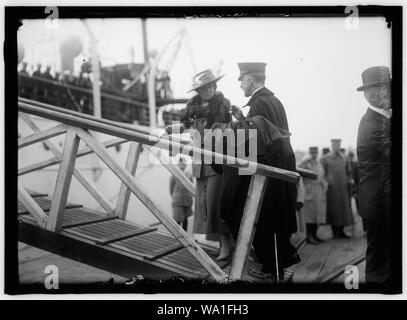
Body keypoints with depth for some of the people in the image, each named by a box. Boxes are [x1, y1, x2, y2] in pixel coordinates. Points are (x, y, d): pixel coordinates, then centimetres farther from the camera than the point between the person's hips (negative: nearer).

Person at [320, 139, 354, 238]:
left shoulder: (344, 159, 12)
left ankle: (341, 231, 13)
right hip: (332, 188, -5)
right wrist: (327, 182, -12)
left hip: (343, 189, 5)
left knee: (343, 209, 5)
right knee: (333, 210, -1)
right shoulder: (325, 159, -1)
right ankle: (335, 232, 6)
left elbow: (348, 173, 18)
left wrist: (348, 182, 8)